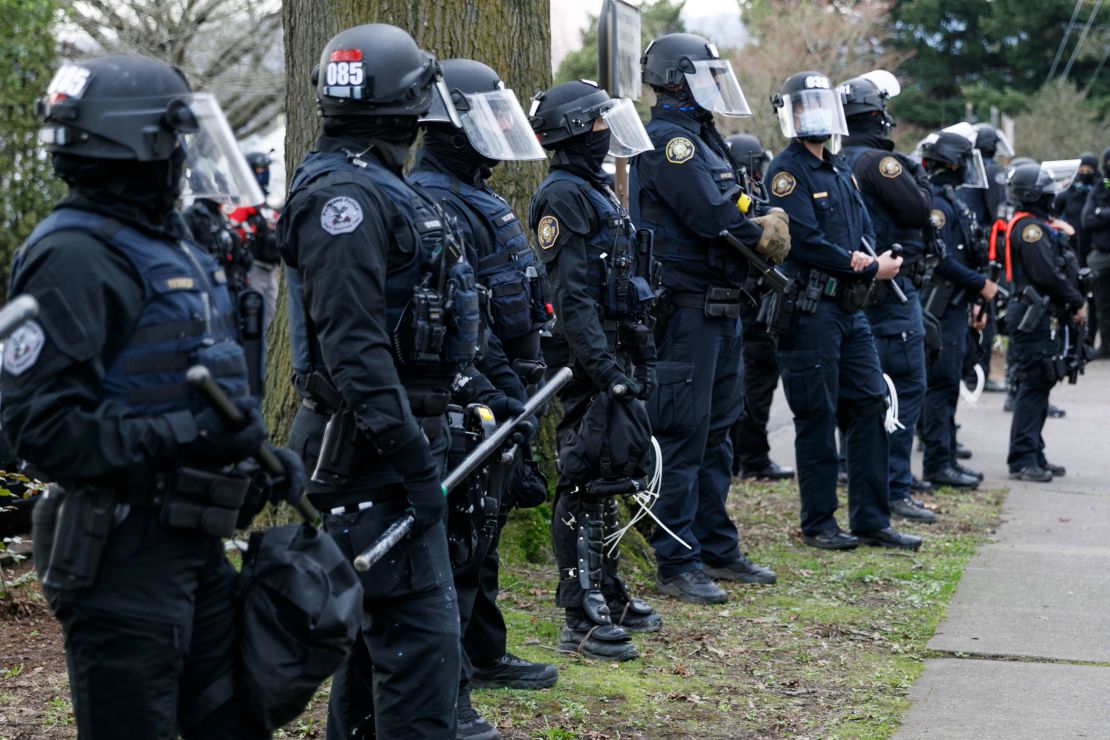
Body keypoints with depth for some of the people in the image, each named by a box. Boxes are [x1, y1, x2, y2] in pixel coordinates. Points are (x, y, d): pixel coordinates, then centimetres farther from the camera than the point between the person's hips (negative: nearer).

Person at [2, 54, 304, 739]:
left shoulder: (170, 243, 15)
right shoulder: (75, 257, -15)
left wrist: (263, 454, 10)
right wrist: (185, 437, -27)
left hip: (194, 545, 9)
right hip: (123, 554, -9)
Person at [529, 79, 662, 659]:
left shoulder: (596, 191, 19)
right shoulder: (562, 196, -13)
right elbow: (571, 296, -20)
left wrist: (640, 361, 22)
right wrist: (605, 368, -24)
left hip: (616, 357, 10)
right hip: (588, 364, -10)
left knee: (610, 477, 16)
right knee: (585, 483, -7)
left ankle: (608, 594, 26)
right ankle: (580, 620, -5)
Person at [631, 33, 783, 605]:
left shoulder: (701, 138, 19)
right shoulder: (669, 140, -13)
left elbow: (734, 212, 18)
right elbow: (713, 216, -22)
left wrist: (760, 230, -3)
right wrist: (761, 236, -5)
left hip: (720, 308, 10)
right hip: (687, 308, -10)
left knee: (716, 433, 15)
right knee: (682, 437, -7)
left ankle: (717, 549, 24)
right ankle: (677, 564, -4)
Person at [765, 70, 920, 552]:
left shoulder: (841, 171, 18)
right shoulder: (787, 171, -8)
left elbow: (866, 230, 17)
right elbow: (807, 241, -17)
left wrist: (862, 257, -7)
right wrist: (871, 268, -12)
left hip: (851, 308, 8)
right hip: (810, 309, -8)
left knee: (868, 407, 6)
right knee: (817, 417, -2)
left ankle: (871, 521, 12)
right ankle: (818, 524, 6)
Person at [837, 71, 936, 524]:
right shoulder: (880, 162, -15)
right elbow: (920, 211, -15)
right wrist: (919, 177, 2)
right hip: (892, 289, -9)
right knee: (907, 386, -7)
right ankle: (895, 488, -10)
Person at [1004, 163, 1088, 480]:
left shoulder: (1036, 224, 20)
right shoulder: (1030, 227, -14)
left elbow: (1058, 269, 18)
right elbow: (1048, 273, -20)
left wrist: (1073, 302, 9)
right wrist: (1077, 302, -11)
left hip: (1038, 314, 11)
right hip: (1032, 314, -11)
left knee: (1039, 384, 14)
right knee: (1034, 385, -10)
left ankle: (1034, 455, 20)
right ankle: (1022, 459, -10)